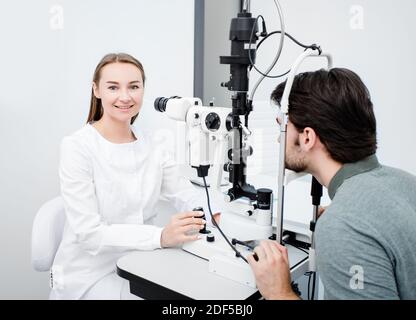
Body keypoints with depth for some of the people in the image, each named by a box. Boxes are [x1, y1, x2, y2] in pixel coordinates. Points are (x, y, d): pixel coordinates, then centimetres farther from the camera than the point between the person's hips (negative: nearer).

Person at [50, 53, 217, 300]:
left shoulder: (153, 148, 3)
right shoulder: (77, 148, -14)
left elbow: (189, 198, -4)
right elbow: (88, 232, -22)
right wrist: (161, 236, -35)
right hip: (91, 275, -5)